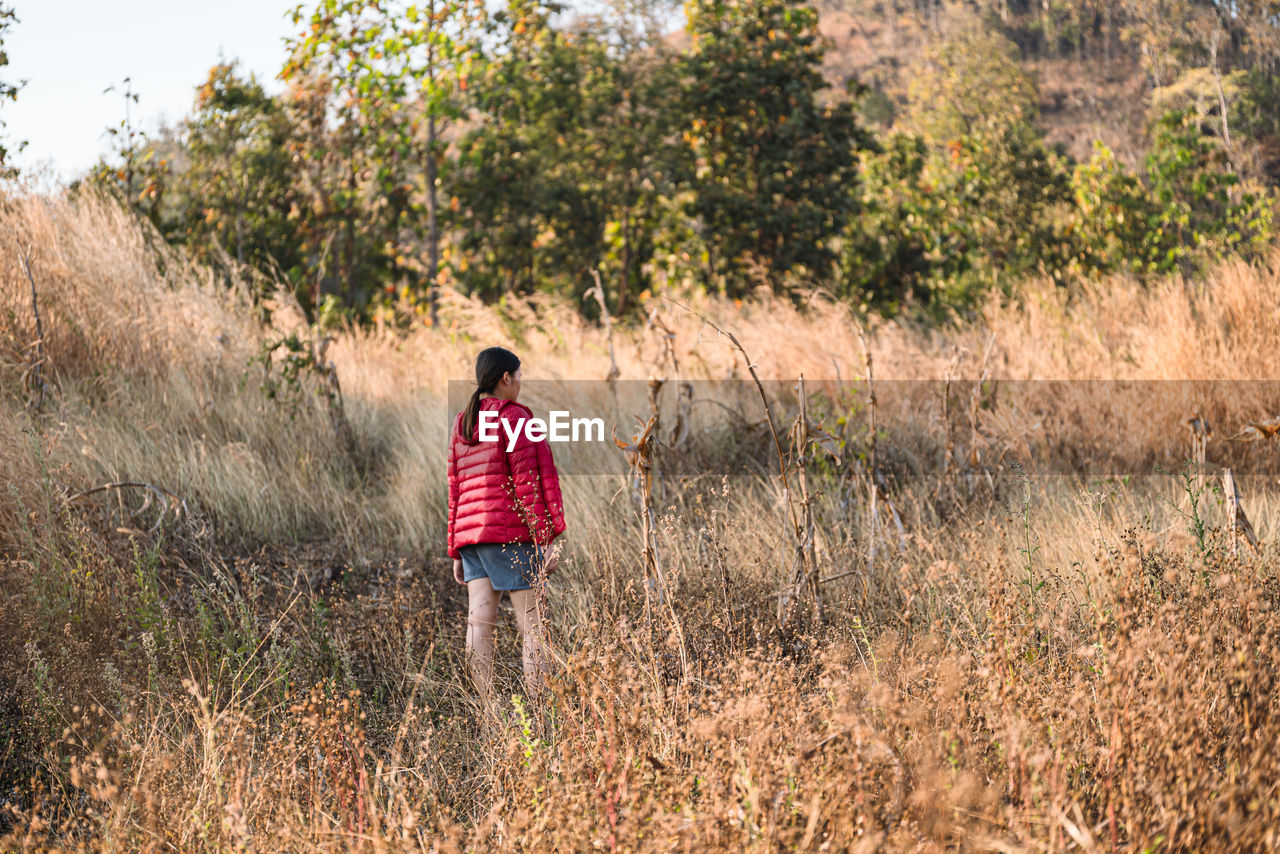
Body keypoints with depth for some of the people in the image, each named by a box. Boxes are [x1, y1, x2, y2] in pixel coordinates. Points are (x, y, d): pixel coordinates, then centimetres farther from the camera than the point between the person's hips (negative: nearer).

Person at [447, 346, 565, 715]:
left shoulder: (461, 424, 16)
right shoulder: (515, 417, -5)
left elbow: (455, 490, 16)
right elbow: (529, 482, -11)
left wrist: (457, 552, 18)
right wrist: (547, 539, -10)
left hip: (470, 533, 7)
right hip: (512, 532, -7)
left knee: (479, 622, 0)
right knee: (532, 626, -4)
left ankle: (490, 714, -4)